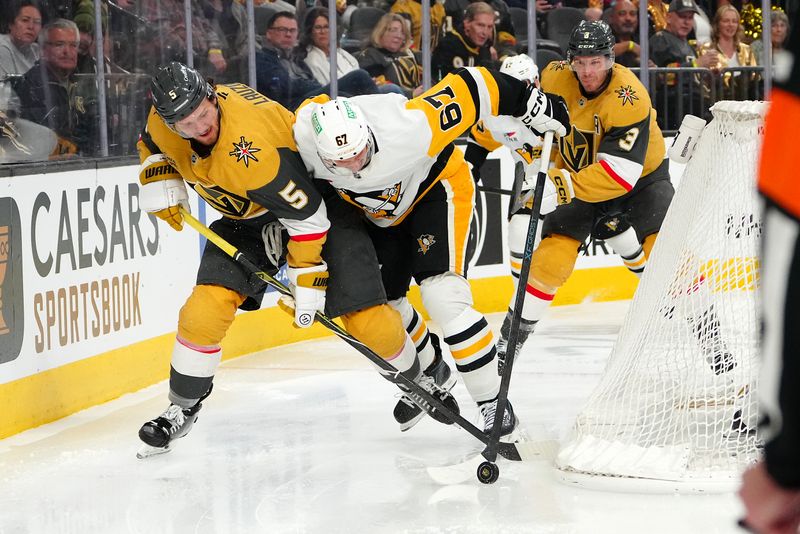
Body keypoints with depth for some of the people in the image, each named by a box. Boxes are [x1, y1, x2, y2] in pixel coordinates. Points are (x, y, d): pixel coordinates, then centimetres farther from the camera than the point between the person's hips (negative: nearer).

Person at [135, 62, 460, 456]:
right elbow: (152, 144, 10)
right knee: (207, 308, -13)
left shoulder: (250, 147, -39)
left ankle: (416, 379, 19)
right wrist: (159, 180, -9)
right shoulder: (164, 119, -18)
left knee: (364, 315, -9)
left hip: (313, 196, -5)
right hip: (245, 215, 6)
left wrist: (307, 282, -25)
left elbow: (306, 214, -31)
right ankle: (182, 408, 4)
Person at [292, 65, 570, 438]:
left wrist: (529, 102, -23)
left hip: (436, 189, -6)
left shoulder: (408, 128, -41)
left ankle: (493, 403, -13)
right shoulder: (305, 133, -28)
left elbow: (465, 89, -30)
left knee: (443, 298, -21)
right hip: (379, 210, 6)